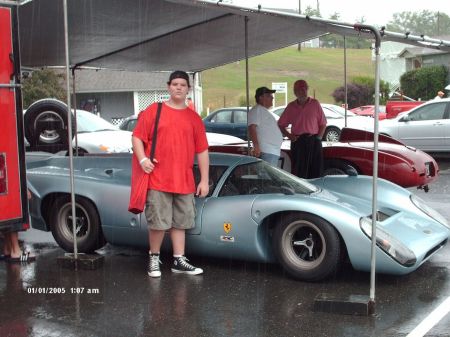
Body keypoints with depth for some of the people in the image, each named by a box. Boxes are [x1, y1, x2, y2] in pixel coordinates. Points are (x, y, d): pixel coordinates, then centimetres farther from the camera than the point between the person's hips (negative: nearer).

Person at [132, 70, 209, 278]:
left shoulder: (194, 118, 9)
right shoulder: (153, 111, 2)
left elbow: (202, 150, 10)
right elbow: (137, 137, 3)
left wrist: (204, 180, 6)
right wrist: (142, 159, -14)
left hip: (185, 182, 3)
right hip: (158, 180, -3)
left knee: (180, 222, 10)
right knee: (158, 223, 0)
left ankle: (179, 261, 20)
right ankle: (154, 259, 18)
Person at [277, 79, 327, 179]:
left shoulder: (315, 103, 6)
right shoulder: (291, 106, 8)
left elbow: (323, 123, 8)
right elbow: (281, 124, 12)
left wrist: (319, 137, -3)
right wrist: (289, 135, -2)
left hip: (313, 141, 0)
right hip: (297, 142, 0)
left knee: (316, 172, 0)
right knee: (298, 172, -3)